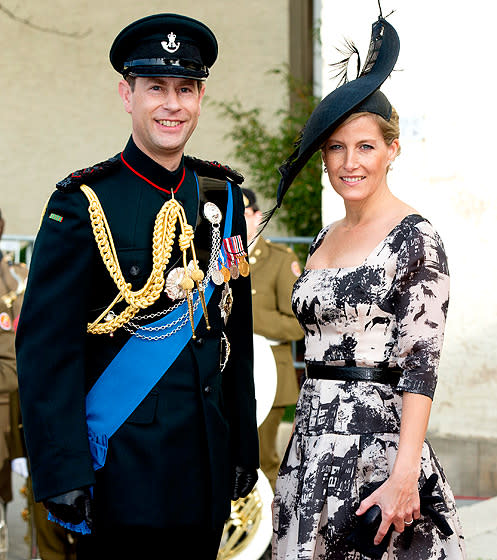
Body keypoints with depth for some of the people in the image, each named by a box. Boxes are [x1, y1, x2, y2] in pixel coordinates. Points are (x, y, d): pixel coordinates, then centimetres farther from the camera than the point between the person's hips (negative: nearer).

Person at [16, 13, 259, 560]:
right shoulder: (84, 204, -9)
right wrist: (63, 474, -17)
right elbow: (45, 348, -12)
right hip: (121, 469, -5)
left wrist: (243, 447, 12)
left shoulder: (222, 196, 7)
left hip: (208, 467, 5)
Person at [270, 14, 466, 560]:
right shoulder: (324, 239, 13)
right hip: (313, 445, 7)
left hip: (377, 440, -7)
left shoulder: (416, 238, -9)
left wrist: (403, 475, -22)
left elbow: (420, 363, -15)